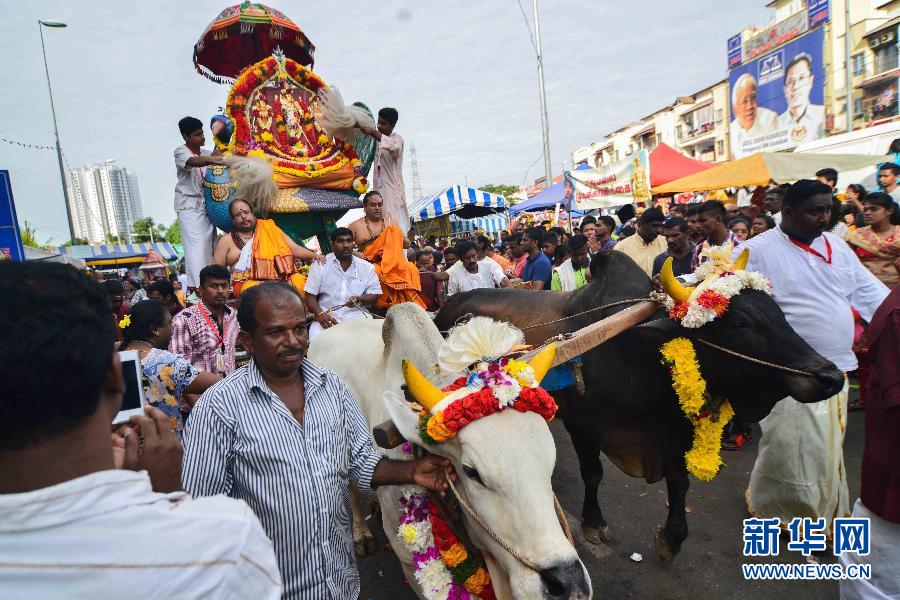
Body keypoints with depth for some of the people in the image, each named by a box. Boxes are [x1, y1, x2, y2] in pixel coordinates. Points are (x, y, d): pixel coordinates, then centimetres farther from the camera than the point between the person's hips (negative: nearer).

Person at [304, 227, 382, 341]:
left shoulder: (366, 267, 9)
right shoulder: (320, 265, 5)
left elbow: (374, 295, 11)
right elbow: (310, 296, 3)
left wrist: (359, 299, -11)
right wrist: (320, 314, -16)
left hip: (357, 316, 1)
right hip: (327, 316, -1)